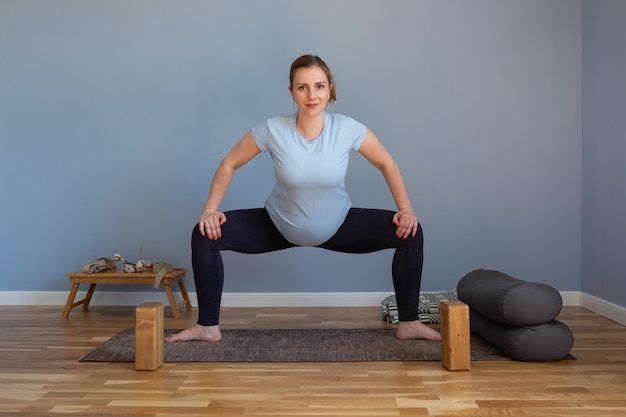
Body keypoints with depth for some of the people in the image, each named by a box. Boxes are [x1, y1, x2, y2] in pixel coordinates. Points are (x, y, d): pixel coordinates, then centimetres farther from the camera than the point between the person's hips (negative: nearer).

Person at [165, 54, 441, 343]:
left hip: (338, 227, 1)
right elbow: (229, 164, -8)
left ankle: (408, 324, 2)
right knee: (205, 235, -15)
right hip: (279, 226, 0)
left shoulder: (348, 129, -21)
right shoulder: (272, 130, -22)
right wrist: (210, 209, -13)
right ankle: (208, 326, 2)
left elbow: (387, 164, -6)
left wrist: (406, 209, -12)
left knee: (410, 233, -16)